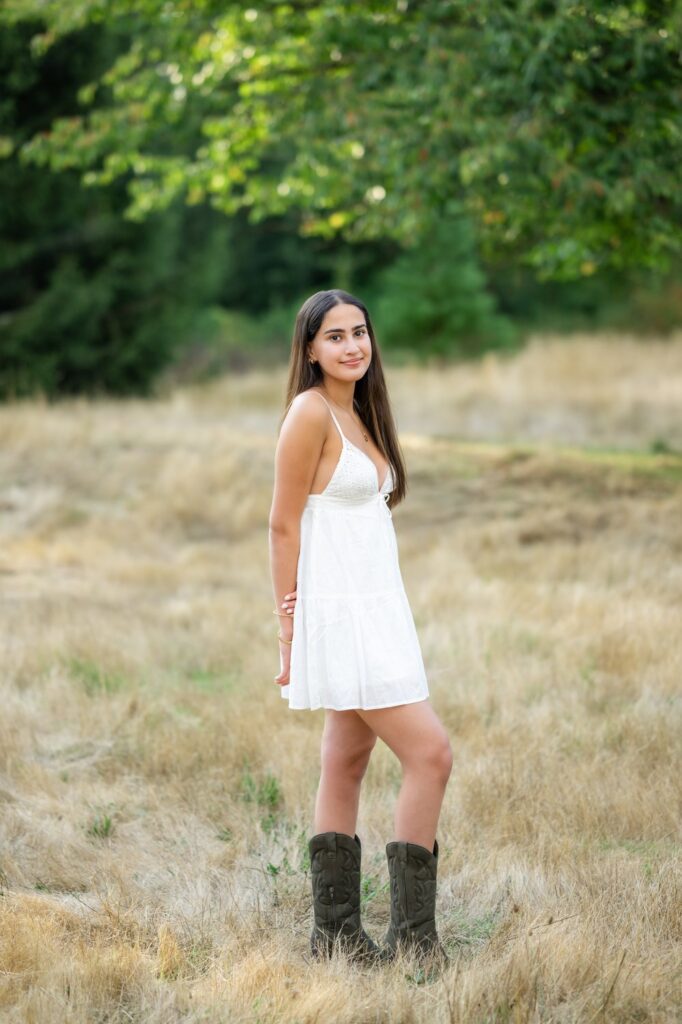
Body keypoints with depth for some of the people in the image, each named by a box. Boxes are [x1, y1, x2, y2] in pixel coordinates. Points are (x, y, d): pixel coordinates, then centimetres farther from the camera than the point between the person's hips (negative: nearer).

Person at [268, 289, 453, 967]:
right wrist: (289, 628, -11)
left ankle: (336, 934, 16)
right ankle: (412, 935, -7)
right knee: (429, 754, -12)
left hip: (377, 608, 9)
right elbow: (284, 524, -11)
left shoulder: (358, 414, 15)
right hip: (339, 612, -9)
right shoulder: (310, 412, -11)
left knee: (347, 764, 11)